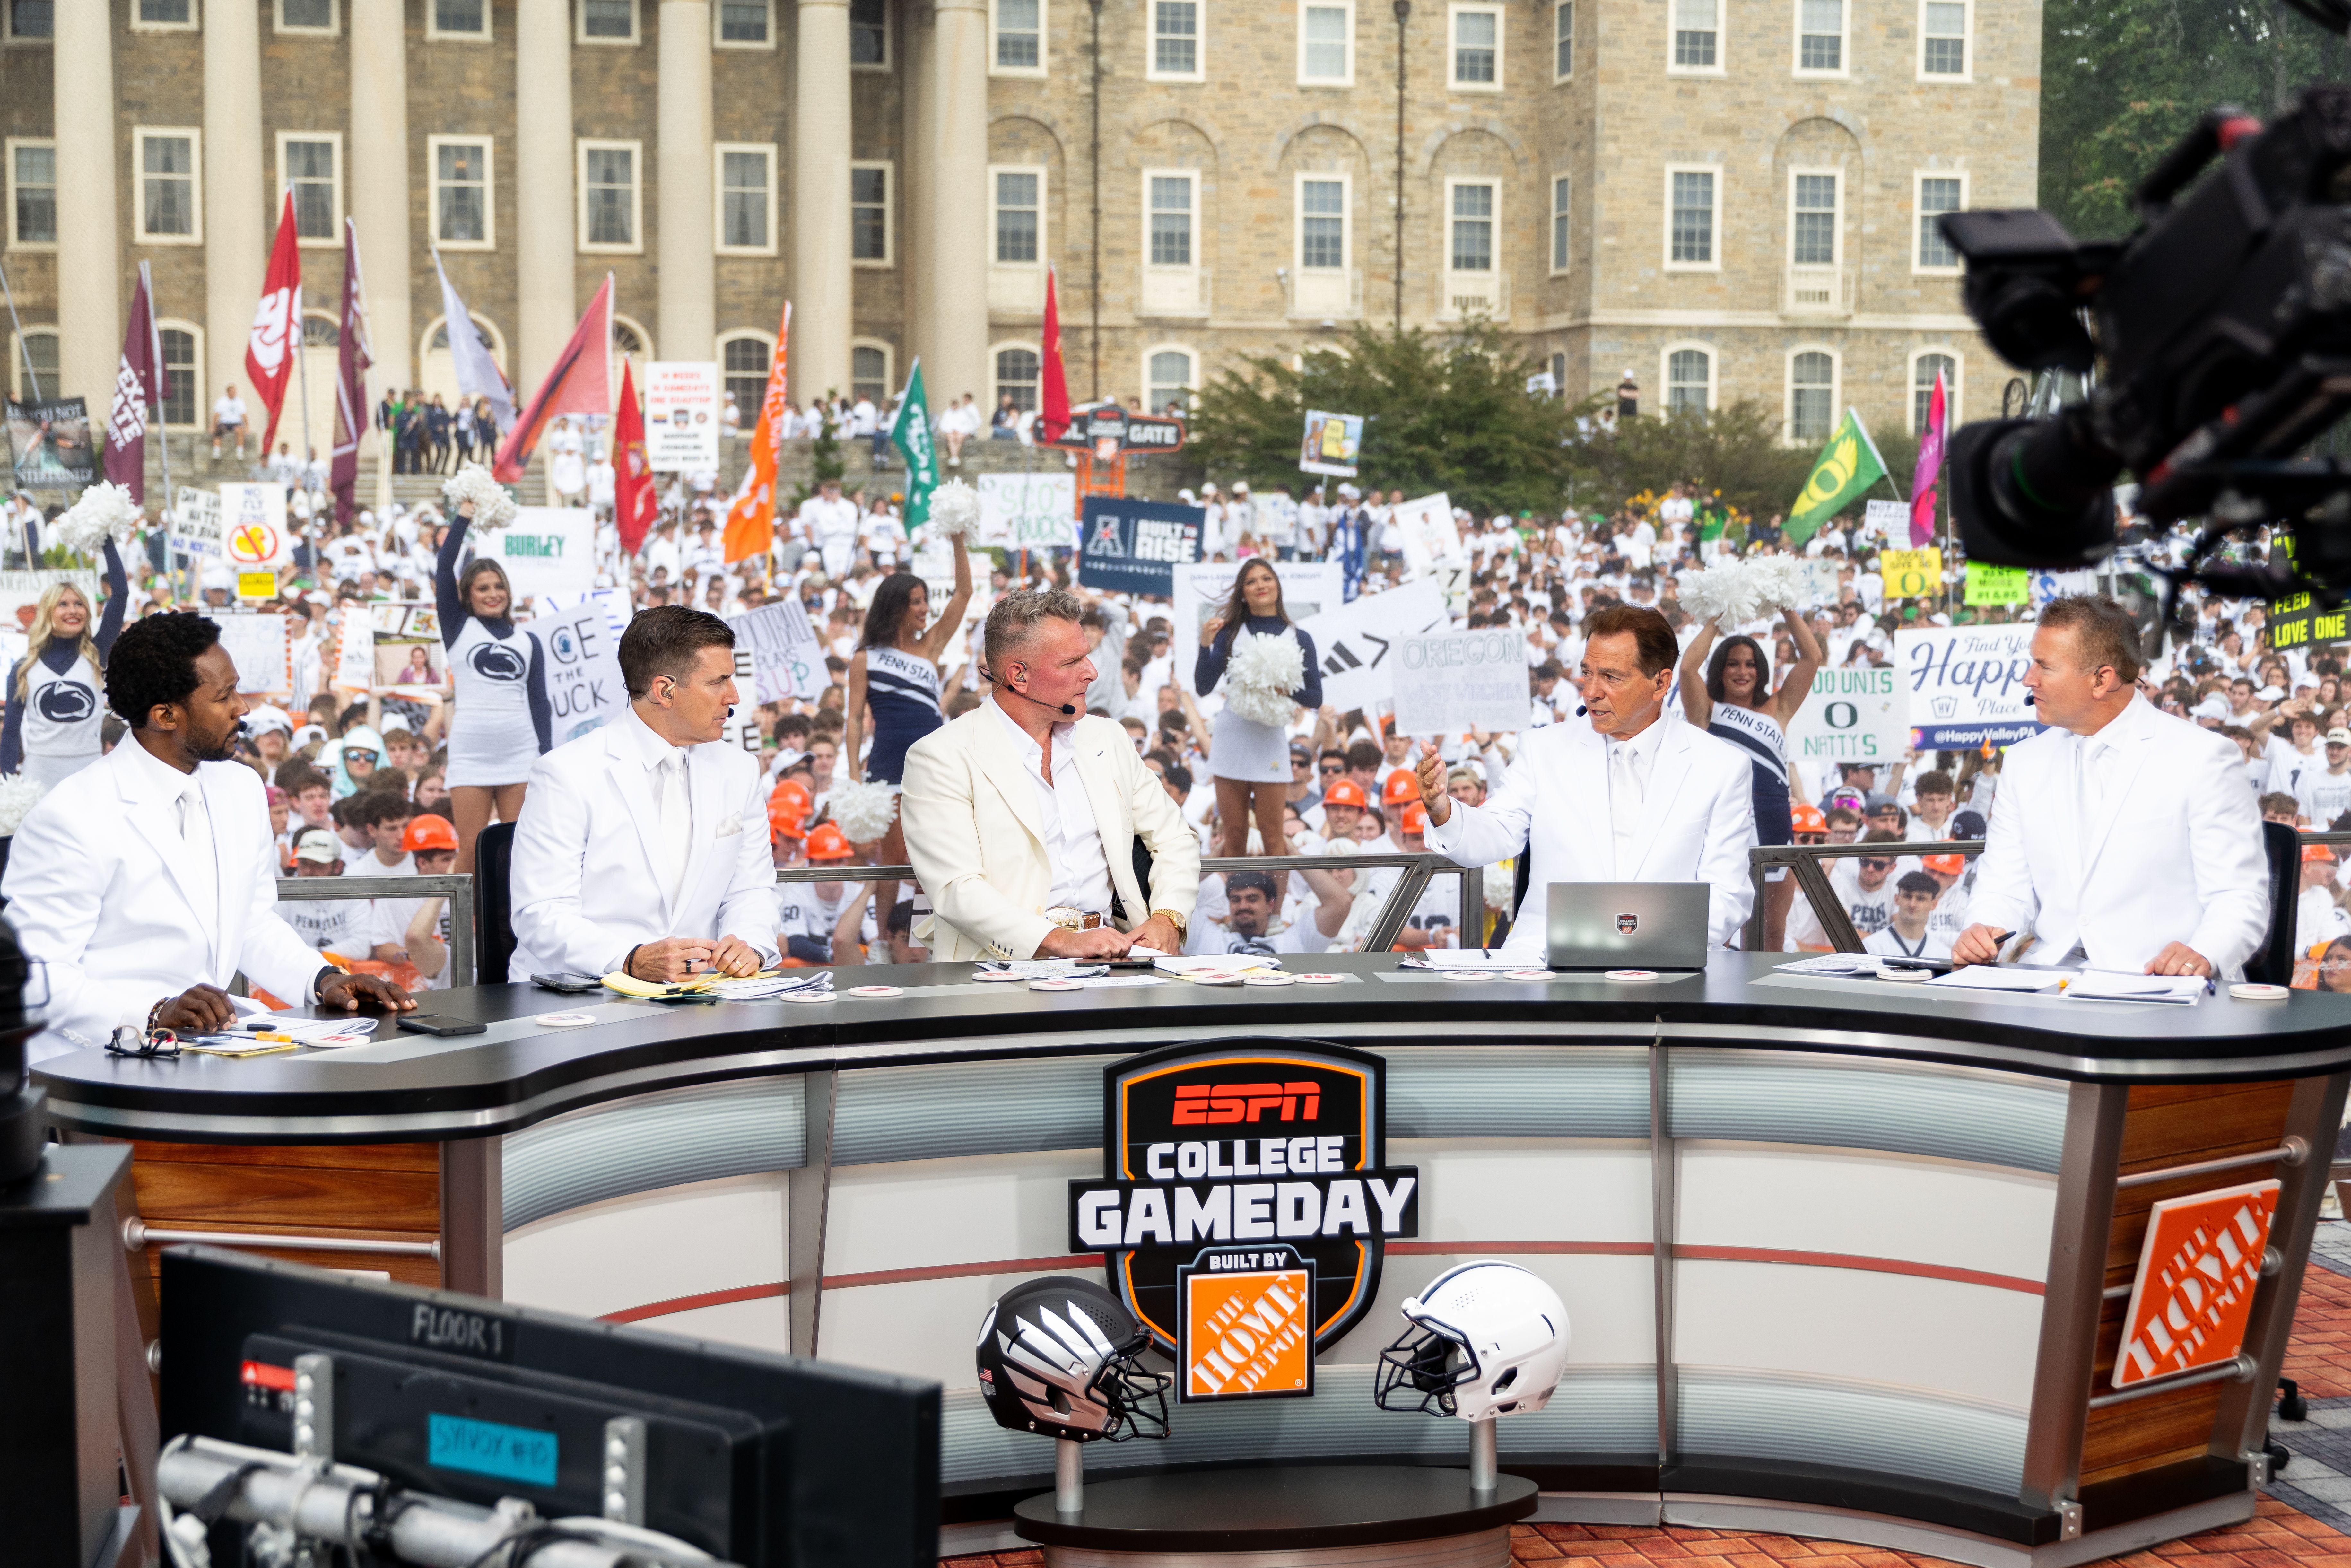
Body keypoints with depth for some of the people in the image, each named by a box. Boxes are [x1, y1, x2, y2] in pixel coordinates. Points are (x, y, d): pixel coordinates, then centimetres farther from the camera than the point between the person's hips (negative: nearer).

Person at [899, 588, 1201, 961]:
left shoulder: (1106, 739, 17)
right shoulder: (940, 758, -3)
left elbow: (1176, 839, 22)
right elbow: (957, 889, -13)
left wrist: (1167, 920, 0)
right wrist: (1061, 942, -25)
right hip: (1009, 962, -4)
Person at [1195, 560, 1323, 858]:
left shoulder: (1300, 639, 7)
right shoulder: (1229, 632, 7)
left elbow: (1316, 698, 5)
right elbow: (1203, 687, 1)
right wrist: (1206, 645, -12)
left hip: (1271, 741, -1)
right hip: (1231, 740, 1)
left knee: (1272, 834, -2)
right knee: (1234, 836, 4)